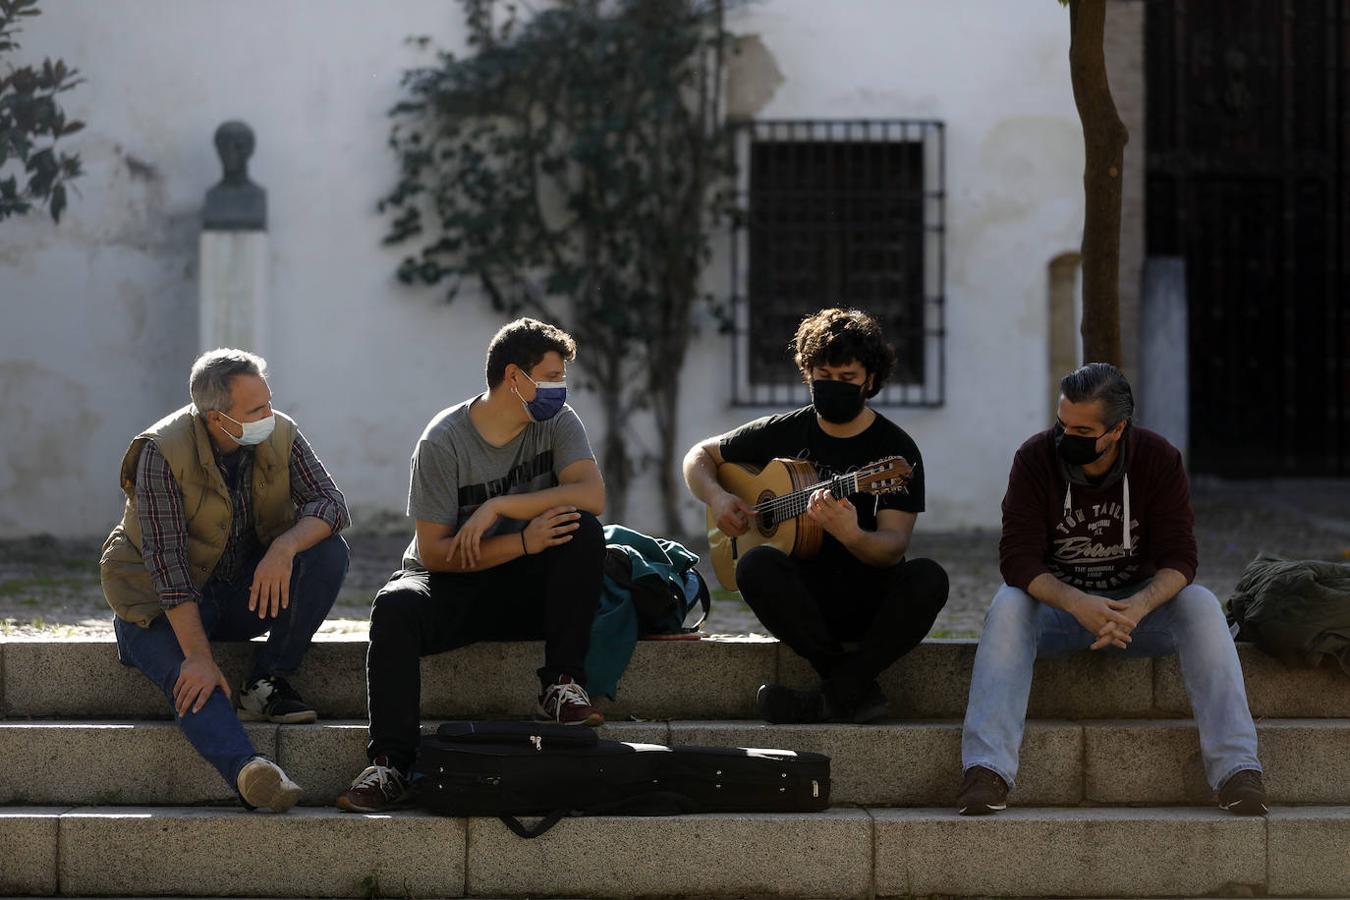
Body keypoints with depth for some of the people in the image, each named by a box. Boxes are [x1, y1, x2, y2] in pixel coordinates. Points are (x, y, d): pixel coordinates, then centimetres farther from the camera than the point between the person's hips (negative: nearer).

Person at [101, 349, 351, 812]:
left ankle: (266, 684, -13)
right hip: (163, 603, -5)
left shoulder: (280, 436, -7)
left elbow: (331, 503, -14)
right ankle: (248, 773, -62)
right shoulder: (163, 452, -22)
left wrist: (284, 547, -37)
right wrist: (199, 656, -34)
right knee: (193, 683, -35)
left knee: (328, 551, -20)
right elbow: (166, 561, -27)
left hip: (250, 592, 5)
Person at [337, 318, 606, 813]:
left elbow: (592, 495, -20)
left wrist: (498, 507, -25)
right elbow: (433, 552, -17)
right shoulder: (444, 441, -13)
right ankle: (391, 764, -35)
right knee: (395, 606, -35)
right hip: (450, 585, -3)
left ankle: (562, 684, -20)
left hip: (525, 588, 3)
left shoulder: (557, 423, -3)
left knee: (584, 530, -25)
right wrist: (523, 541, -27)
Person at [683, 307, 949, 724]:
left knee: (927, 579, -34)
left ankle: (838, 693, -25)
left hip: (871, 602, -2)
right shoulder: (786, 432, 6)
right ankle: (859, 690, -25)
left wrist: (851, 535, -38)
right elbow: (700, 455, 19)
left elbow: (894, 546, -15)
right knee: (757, 564, -33)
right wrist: (716, 497, -3)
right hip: (804, 599, 2)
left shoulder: (894, 448, -3)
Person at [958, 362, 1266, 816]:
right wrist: (1077, 604, -39)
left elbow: (1178, 558, -15)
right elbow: (1018, 558, -19)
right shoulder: (1035, 459, -12)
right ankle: (986, 769, -44)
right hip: (1058, 603, -1)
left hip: (1138, 602, 1)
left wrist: (1137, 607, -38)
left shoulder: (1160, 460, -10)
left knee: (1200, 606, -29)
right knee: (1007, 606, -33)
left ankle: (1235, 766, -37)